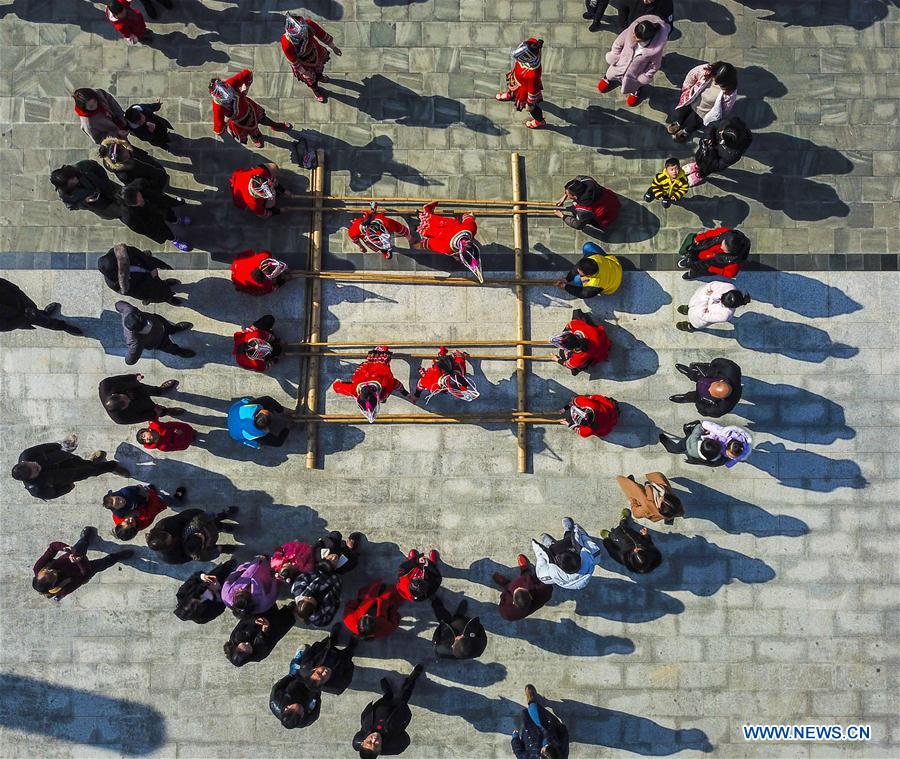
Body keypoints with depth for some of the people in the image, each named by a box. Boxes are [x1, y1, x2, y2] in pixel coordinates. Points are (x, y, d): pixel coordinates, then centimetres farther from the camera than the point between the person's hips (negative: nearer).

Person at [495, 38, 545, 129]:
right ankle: (510, 95, 77)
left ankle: (540, 121, 56)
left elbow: (533, 91, -32)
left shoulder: (533, 75, -51)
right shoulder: (532, 43, -34)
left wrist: (530, 104, -14)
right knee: (512, 88, 39)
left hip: (526, 88, -6)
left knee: (531, 107, 24)